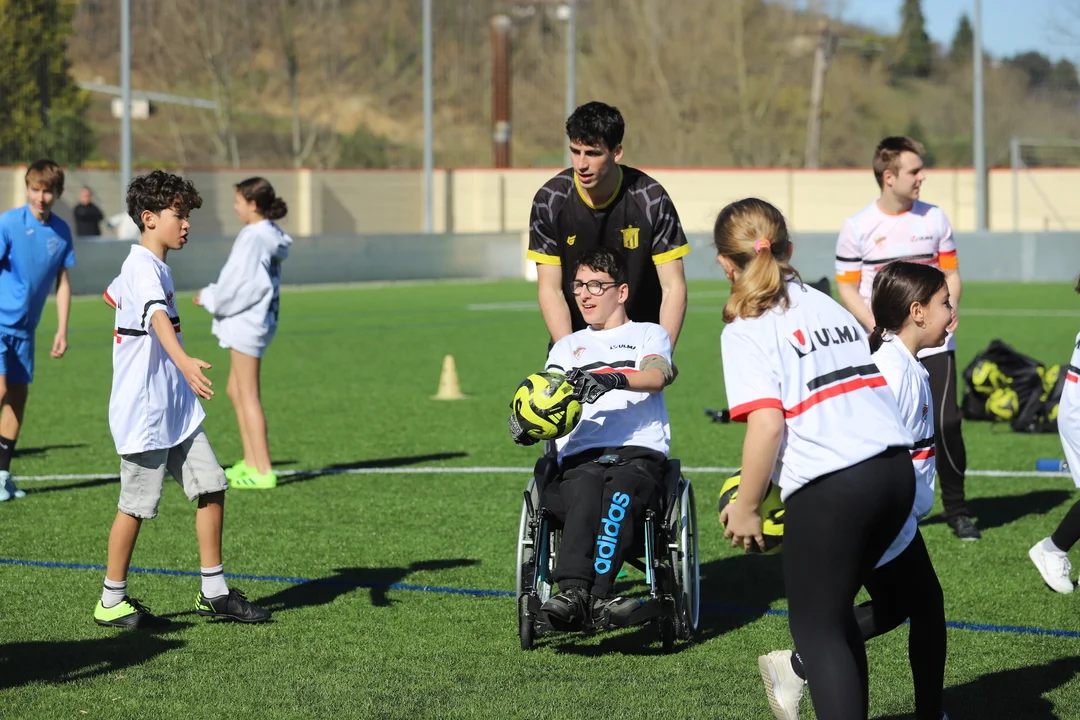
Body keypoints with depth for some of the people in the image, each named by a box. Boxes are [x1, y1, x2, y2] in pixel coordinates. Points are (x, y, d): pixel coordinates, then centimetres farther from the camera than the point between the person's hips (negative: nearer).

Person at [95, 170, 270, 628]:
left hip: (177, 409, 9)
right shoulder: (143, 268, -19)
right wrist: (184, 361, -56)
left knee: (211, 487, 4)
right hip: (142, 413, -9)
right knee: (136, 506, 0)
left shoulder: (154, 266, 13)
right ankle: (112, 602, 13)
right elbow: (158, 318, -39)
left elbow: (114, 295, 34)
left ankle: (214, 593, 11)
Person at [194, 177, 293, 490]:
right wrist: (214, 294, 8)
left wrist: (210, 298, -5)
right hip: (251, 320, 10)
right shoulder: (270, 236, 10)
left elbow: (240, 284, -20)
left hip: (247, 321, -10)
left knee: (247, 395, -4)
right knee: (236, 391, 18)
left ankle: (262, 472, -2)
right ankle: (251, 462, 22)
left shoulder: (254, 238, -20)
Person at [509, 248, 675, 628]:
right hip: (580, 458, 2)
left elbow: (657, 376, -2)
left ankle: (581, 597, -54)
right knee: (585, 493, -36)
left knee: (620, 490, -38)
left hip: (639, 453, -2)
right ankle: (575, 591, -57)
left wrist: (614, 380, -24)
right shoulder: (567, 347, 33)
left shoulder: (649, 334, 22)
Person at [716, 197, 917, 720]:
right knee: (835, 613, 22)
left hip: (830, 486, -7)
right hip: (894, 466, 7)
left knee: (815, 627, 5)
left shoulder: (746, 331, -2)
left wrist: (745, 508, -3)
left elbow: (767, 424, -13)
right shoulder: (828, 306, 20)